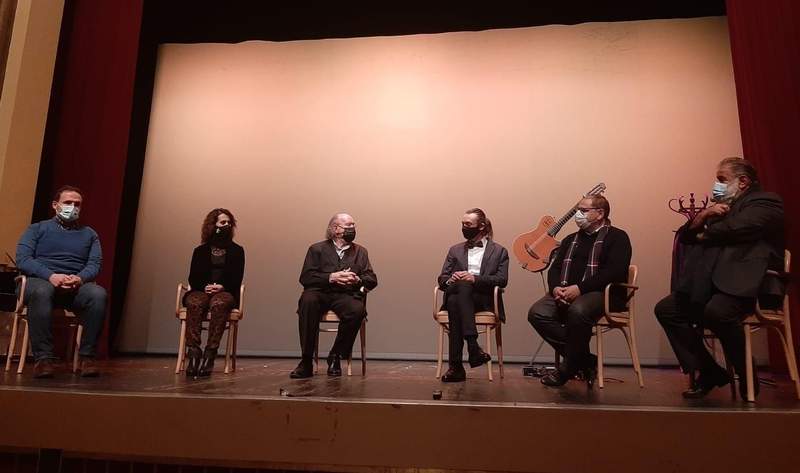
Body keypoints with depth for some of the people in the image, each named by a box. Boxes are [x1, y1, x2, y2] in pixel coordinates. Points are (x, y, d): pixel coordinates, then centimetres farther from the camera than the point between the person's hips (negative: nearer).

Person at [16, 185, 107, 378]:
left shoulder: (89, 234, 22)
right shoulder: (37, 229, 17)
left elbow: (95, 264, 9)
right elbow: (23, 259, 1)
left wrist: (80, 278, -15)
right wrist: (51, 276, -18)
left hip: (78, 285, 1)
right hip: (42, 280, -1)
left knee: (99, 294, -33)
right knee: (41, 292, -39)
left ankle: (87, 356, -27)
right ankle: (43, 358, -35)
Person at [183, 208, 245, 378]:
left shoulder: (237, 251, 13)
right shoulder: (200, 250, 17)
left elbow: (236, 280, 5)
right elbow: (193, 278, 10)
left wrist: (222, 286, -15)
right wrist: (204, 287, -12)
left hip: (226, 292, -1)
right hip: (201, 290, 1)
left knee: (218, 304, -37)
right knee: (195, 303, -35)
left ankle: (210, 354, -42)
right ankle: (193, 353, -40)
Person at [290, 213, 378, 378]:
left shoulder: (360, 251, 22)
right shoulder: (317, 249, 15)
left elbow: (372, 280, 13)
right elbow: (305, 277, 1)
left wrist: (357, 279, -9)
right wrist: (331, 277, -12)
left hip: (346, 295, 1)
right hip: (320, 292, -1)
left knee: (357, 310, -33)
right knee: (308, 301, -35)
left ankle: (336, 356, -10)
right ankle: (306, 361, -24)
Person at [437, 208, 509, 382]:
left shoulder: (499, 251, 16)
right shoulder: (455, 250, 25)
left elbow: (502, 280, 1)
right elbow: (442, 279, 15)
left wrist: (475, 278, -15)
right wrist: (450, 280, -11)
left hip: (484, 300, -2)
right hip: (457, 295, 2)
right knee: (454, 300, -36)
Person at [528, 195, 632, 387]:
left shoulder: (617, 237, 4)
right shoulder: (571, 240, 24)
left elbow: (615, 272, -12)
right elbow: (554, 268, 17)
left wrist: (580, 288, -20)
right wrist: (556, 288, -7)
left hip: (603, 293, -6)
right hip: (565, 293, 6)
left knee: (578, 311, -38)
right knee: (537, 313, -22)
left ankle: (568, 368, -14)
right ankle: (584, 360, -9)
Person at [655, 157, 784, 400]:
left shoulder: (765, 202, 0)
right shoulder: (721, 207, 24)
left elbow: (734, 228, -19)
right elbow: (685, 236, 16)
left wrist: (706, 234, 1)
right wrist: (703, 215, -3)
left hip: (745, 282, -8)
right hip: (712, 283, 8)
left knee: (717, 311, -35)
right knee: (666, 309, -6)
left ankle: (747, 377, -10)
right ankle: (705, 371, -1)